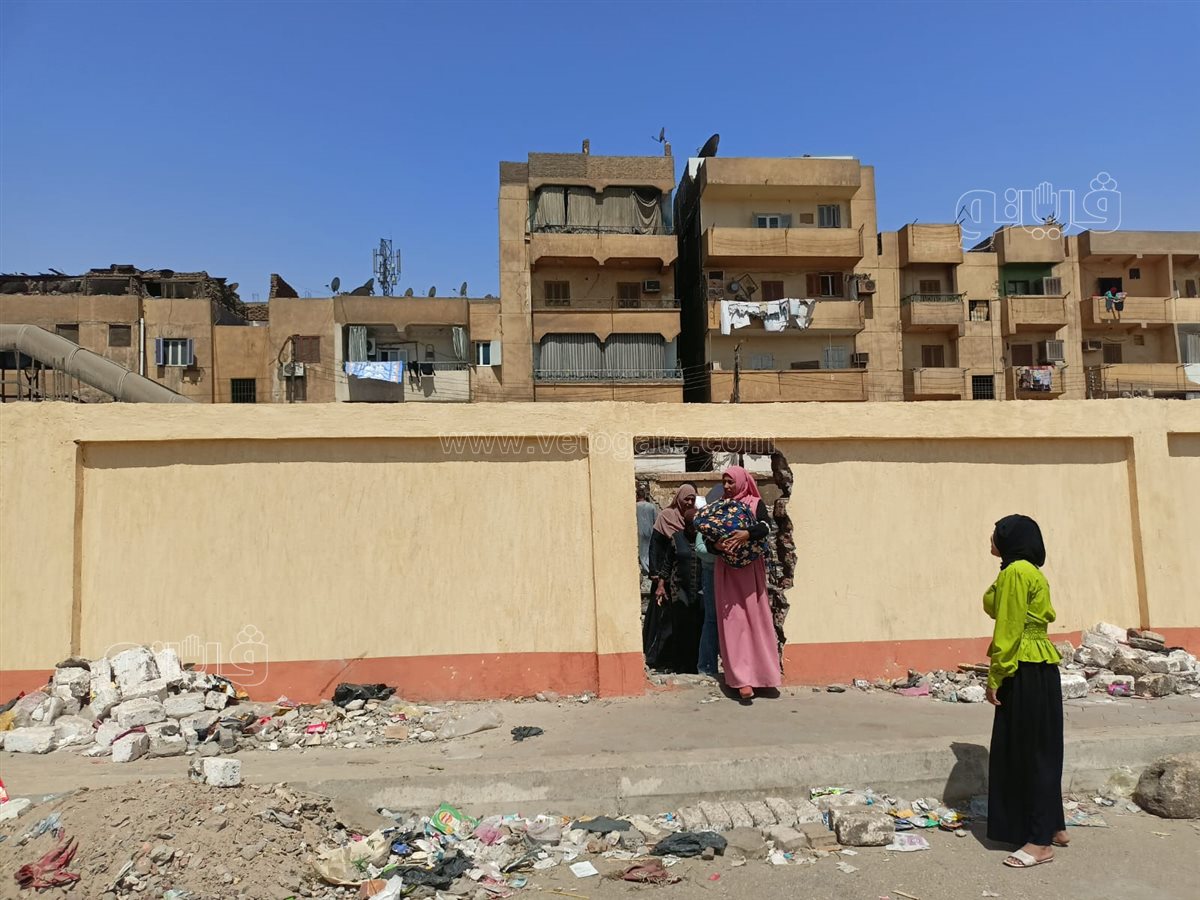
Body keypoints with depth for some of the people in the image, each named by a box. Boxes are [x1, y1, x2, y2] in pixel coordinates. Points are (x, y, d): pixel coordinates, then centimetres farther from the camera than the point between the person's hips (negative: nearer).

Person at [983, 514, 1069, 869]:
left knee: (1029, 750, -5)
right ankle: (1053, 826, 25)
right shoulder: (1031, 572, 16)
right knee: (1038, 748, 16)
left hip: (1025, 672, -10)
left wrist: (995, 677, -15)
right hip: (1039, 667, 10)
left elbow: (1009, 630, -19)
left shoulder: (1015, 571, -15)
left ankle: (1041, 842, 1)